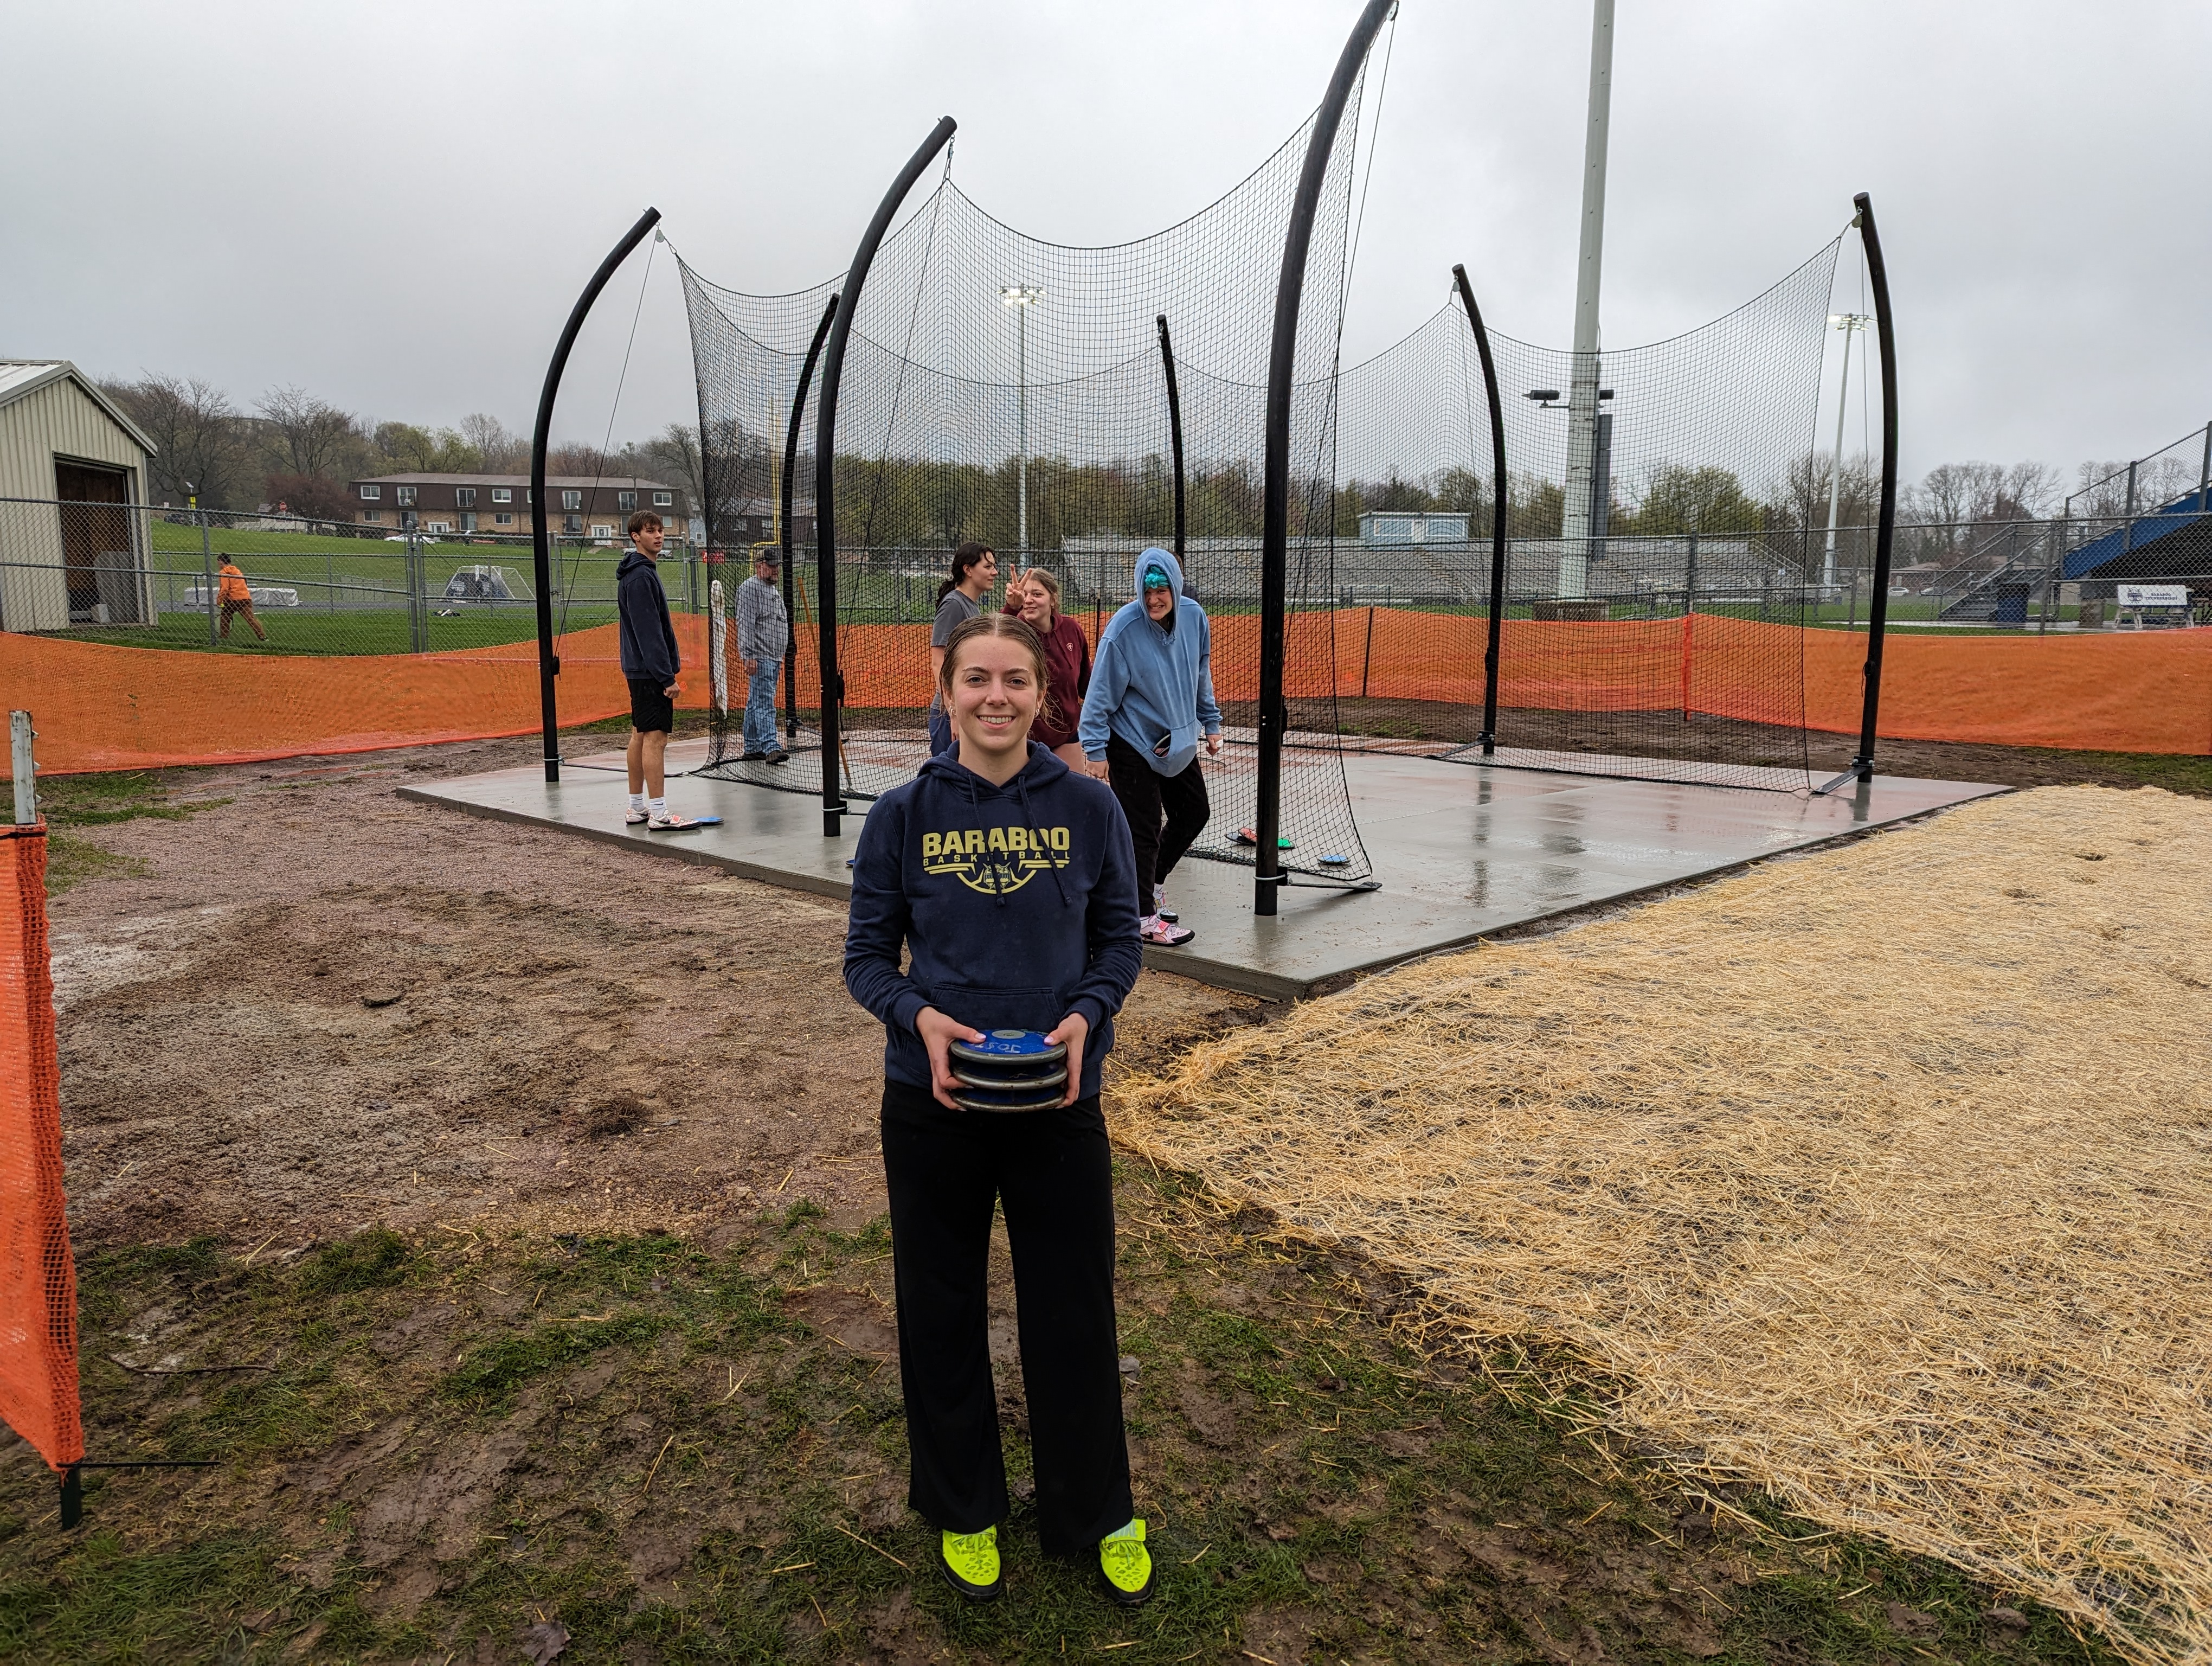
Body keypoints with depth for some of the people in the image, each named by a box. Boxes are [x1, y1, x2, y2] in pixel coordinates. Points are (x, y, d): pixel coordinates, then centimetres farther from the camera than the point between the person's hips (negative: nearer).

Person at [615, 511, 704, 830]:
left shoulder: (639, 573, 17)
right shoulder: (641, 577, -16)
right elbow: (649, 632, -21)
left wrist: (671, 659, 22)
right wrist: (667, 676, -23)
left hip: (639, 669, 11)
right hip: (650, 671, -11)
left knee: (640, 735, 13)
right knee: (655, 738, -10)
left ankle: (637, 808, 19)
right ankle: (659, 815, -9)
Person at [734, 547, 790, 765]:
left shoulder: (774, 590, 21)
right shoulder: (750, 588, -9)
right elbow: (745, 624, -16)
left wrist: (781, 656, 25)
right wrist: (748, 655, -23)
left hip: (774, 658, 9)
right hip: (760, 657, -9)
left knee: (755, 704, 12)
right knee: (765, 704, -14)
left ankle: (752, 748, 16)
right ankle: (771, 747, -19)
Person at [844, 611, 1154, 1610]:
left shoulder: (1088, 808, -5)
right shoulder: (904, 815, -6)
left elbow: (1119, 938, 3)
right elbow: (866, 956, 0)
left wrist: (1086, 1015, -15)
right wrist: (920, 1015, -19)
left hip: (1058, 1099, 0)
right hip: (933, 1105, 0)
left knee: (1074, 1312, 12)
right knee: (942, 1312, 15)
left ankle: (1100, 1515, 37)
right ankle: (963, 1511, 40)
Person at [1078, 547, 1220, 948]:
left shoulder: (1195, 617, -5)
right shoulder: (1122, 630, -22)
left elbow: (1201, 677, 10)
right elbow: (1101, 694, -17)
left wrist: (1210, 723, 13)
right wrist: (1095, 749, -17)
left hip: (1178, 741, 7)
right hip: (1132, 745, -7)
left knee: (1194, 812, 16)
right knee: (1143, 830, -2)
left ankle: (1150, 881, 35)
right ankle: (1144, 916, 11)